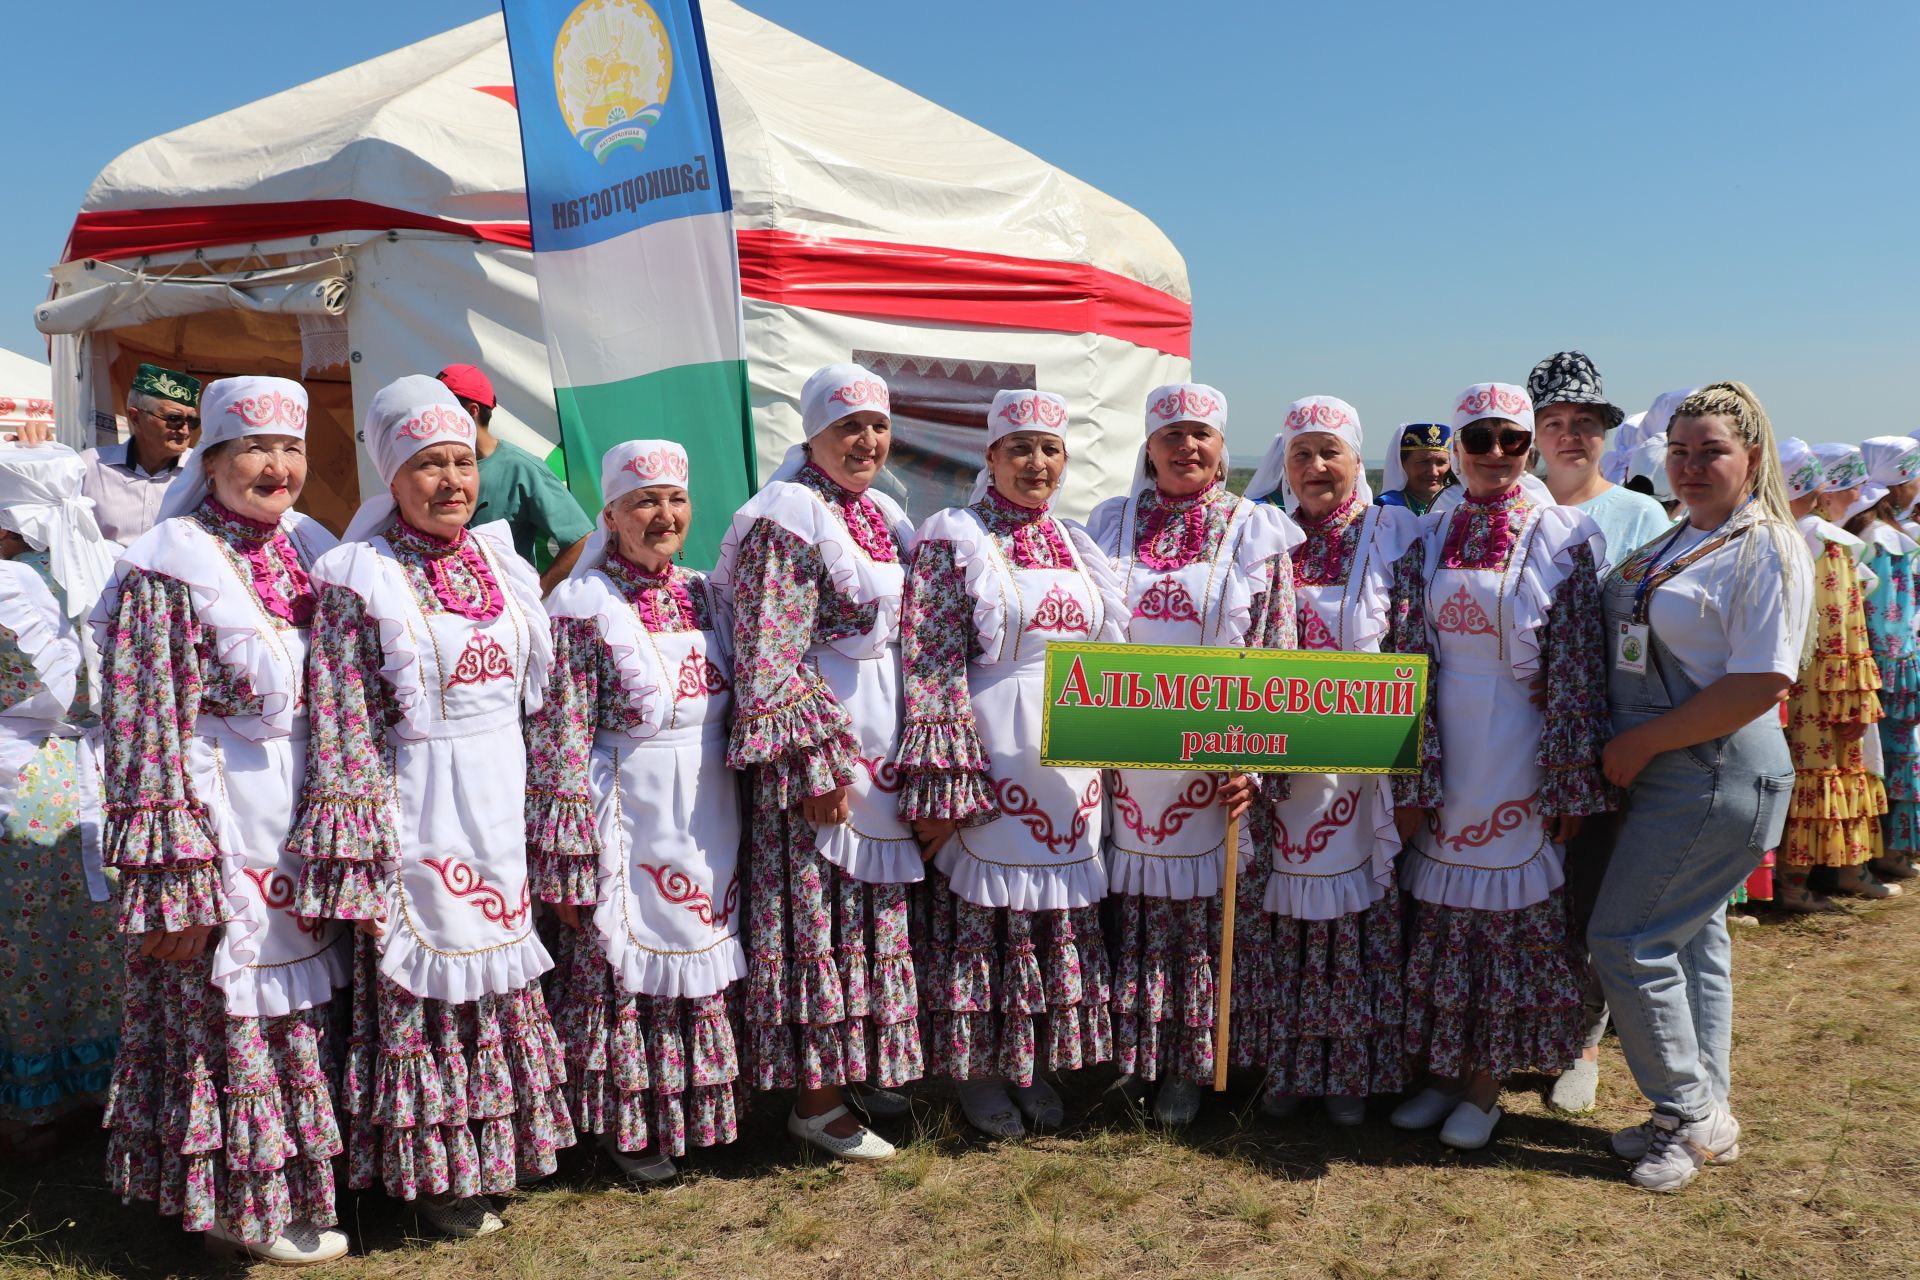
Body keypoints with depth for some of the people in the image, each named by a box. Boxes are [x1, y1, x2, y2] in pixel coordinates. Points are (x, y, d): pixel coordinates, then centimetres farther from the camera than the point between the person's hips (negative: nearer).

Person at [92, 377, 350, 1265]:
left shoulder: (312, 552, 8)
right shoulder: (169, 571, -11)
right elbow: (147, 730, -14)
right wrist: (173, 877, -18)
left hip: (306, 817, 6)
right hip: (222, 822, -6)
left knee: (302, 1008, 16)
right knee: (228, 1011, 4)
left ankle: (302, 1175, 33)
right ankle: (244, 1206, 21)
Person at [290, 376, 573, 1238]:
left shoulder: (503, 568, 8)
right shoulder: (358, 578, -8)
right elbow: (342, 725, -11)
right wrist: (353, 849, -15)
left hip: (504, 803, 6)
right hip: (420, 808, -5)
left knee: (505, 968, 13)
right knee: (424, 974, 4)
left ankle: (500, 1148, 31)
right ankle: (435, 1170, 20)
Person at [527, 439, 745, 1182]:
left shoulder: (703, 597, 8)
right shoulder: (584, 607, -10)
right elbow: (559, 739, -12)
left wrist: (741, 825, 14)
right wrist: (570, 856, -15)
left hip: (709, 830, 6)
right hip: (631, 832, -6)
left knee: (704, 961, 15)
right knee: (621, 967, 4)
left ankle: (698, 1110, 32)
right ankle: (628, 1128, 21)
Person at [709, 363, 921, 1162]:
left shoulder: (885, 516, 14)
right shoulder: (788, 517, -11)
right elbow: (769, 657, -16)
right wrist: (817, 764, -20)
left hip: (884, 749, 8)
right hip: (823, 747, -8)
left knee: (875, 913, 15)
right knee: (820, 916, -2)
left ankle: (863, 1068, 29)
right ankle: (816, 1100, 9)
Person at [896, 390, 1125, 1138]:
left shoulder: (1075, 545, 13)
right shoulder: (953, 537, -5)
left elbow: (1107, 652, 18)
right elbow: (931, 665, -12)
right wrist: (941, 786, -18)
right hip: (991, 758, -6)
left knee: (1059, 910, 11)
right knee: (982, 907, 2)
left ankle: (1033, 1062, 27)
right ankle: (977, 1071, 18)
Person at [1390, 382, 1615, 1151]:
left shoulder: (1563, 536, -3)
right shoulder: (1433, 536, 8)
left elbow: (1577, 665, -6)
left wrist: (1569, 785, -9)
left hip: (1516, 749, -3)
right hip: (1442, 748, 4)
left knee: (1511, 910, 4)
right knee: (1436, 904, 9)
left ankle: (1486, 1081, 19)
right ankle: (1442, 1067, 23)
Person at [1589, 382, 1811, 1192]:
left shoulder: (1767, 548, -14)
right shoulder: (1677, 538, 12)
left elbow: (1762, 682, -22)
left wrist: (1642, 742, -18)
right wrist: (1628, 748, 6)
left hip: (1718, 775, -9)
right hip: (1667, 772, 9)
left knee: (1627, 940, -6)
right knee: (1691, 937, 15)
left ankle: (1692, 1115, 11)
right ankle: (1703, 1117, 28)